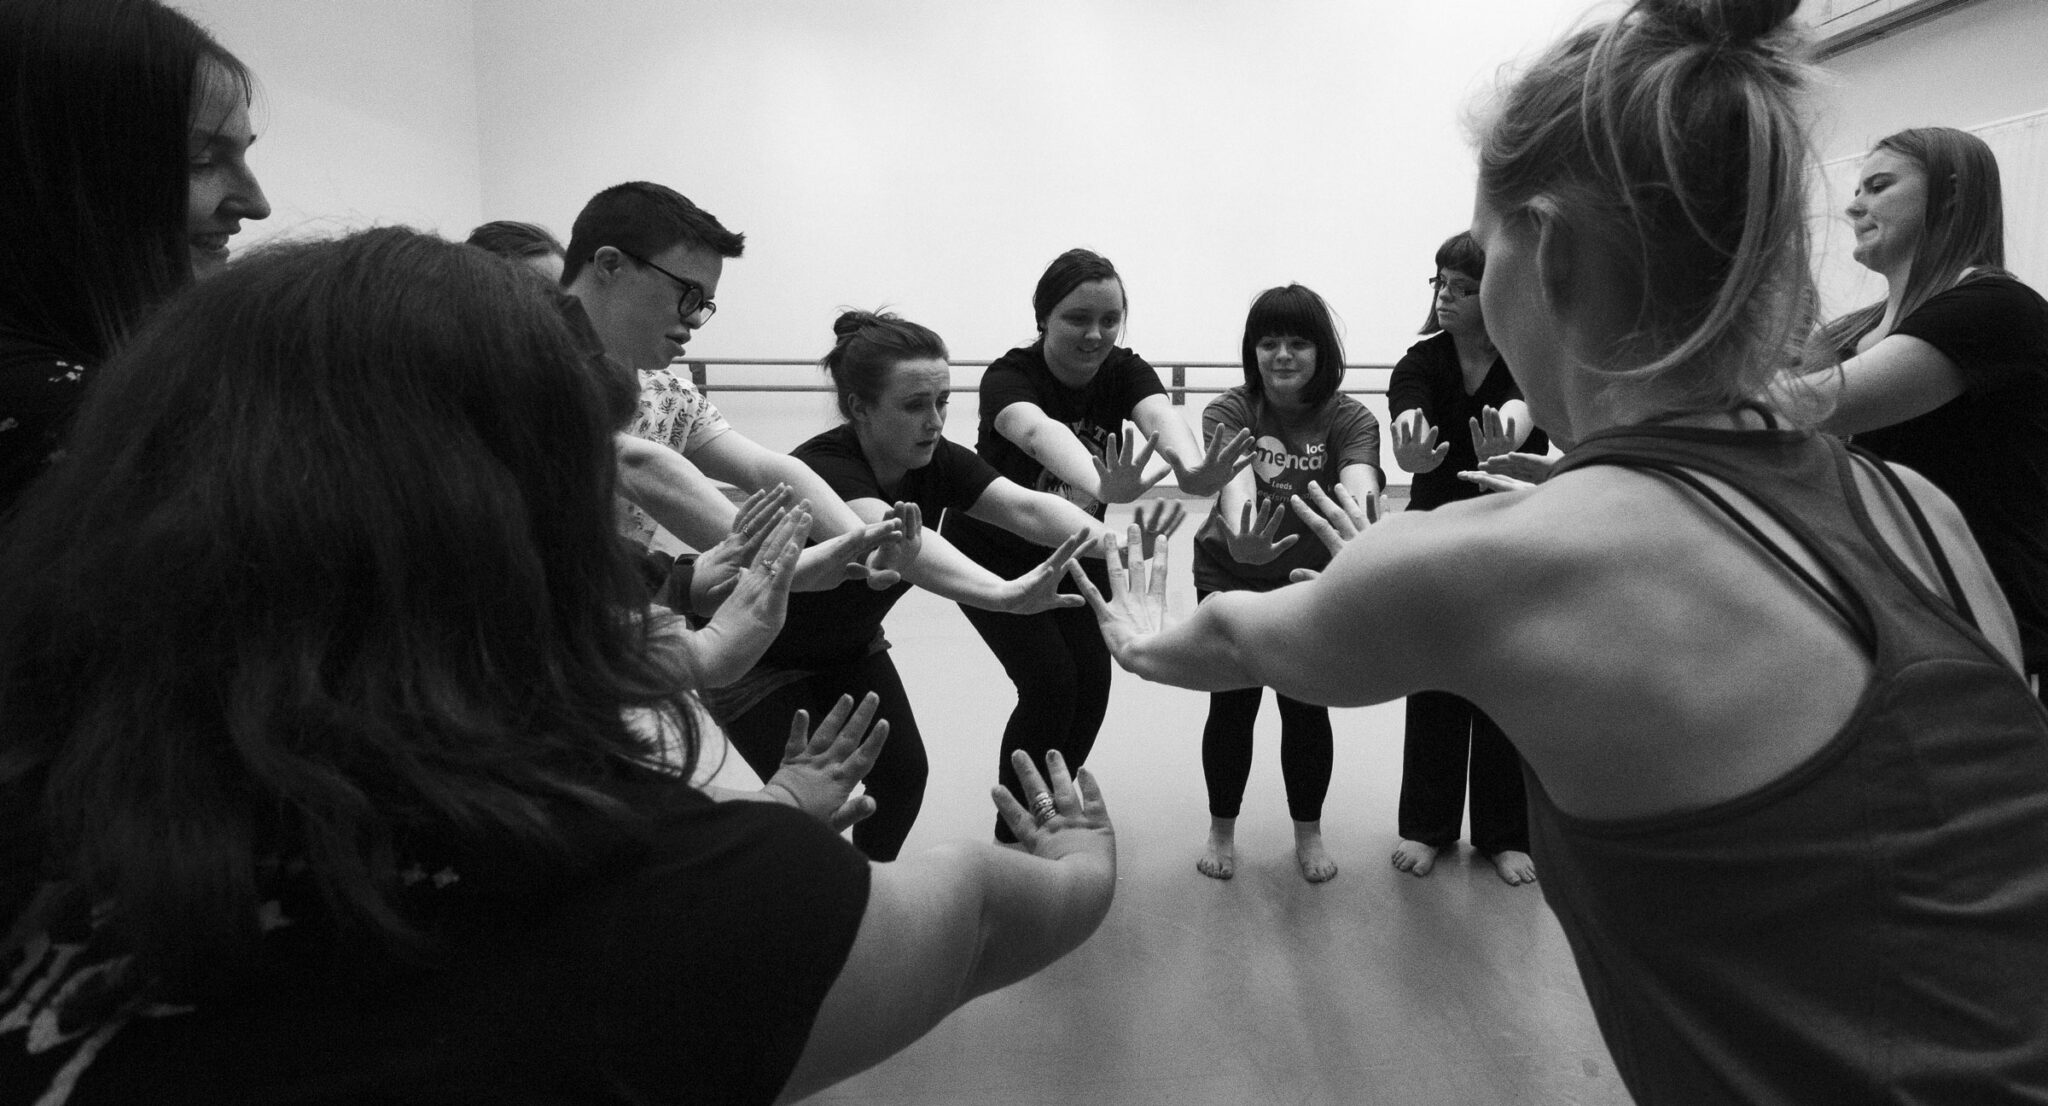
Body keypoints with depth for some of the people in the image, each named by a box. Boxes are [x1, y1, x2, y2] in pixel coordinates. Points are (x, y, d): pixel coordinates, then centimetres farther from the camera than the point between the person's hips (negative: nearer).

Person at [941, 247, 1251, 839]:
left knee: (1092, 675, -6)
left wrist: (1192, 469, -63)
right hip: (992, 553, -4)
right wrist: (1103, 487, -74)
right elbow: (1040, 432, -52)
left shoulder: (1124, 371, -16)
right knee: (1049, 680, -15)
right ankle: (1014, 839, 5)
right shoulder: (1009, 377, -29)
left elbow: (1159, 415, -38)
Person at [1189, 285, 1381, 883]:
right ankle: (1222, 830, 25)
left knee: (1306, 705, 2)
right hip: (1229, 577, 0)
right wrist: (1239, 537, -58)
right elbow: (1234, 478, -36)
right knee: (1233, 702, 2)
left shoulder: (1350, 418, -13)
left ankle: (1309, 833, 26)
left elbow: (1358, 483, -34)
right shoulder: (1228, 412, -15)